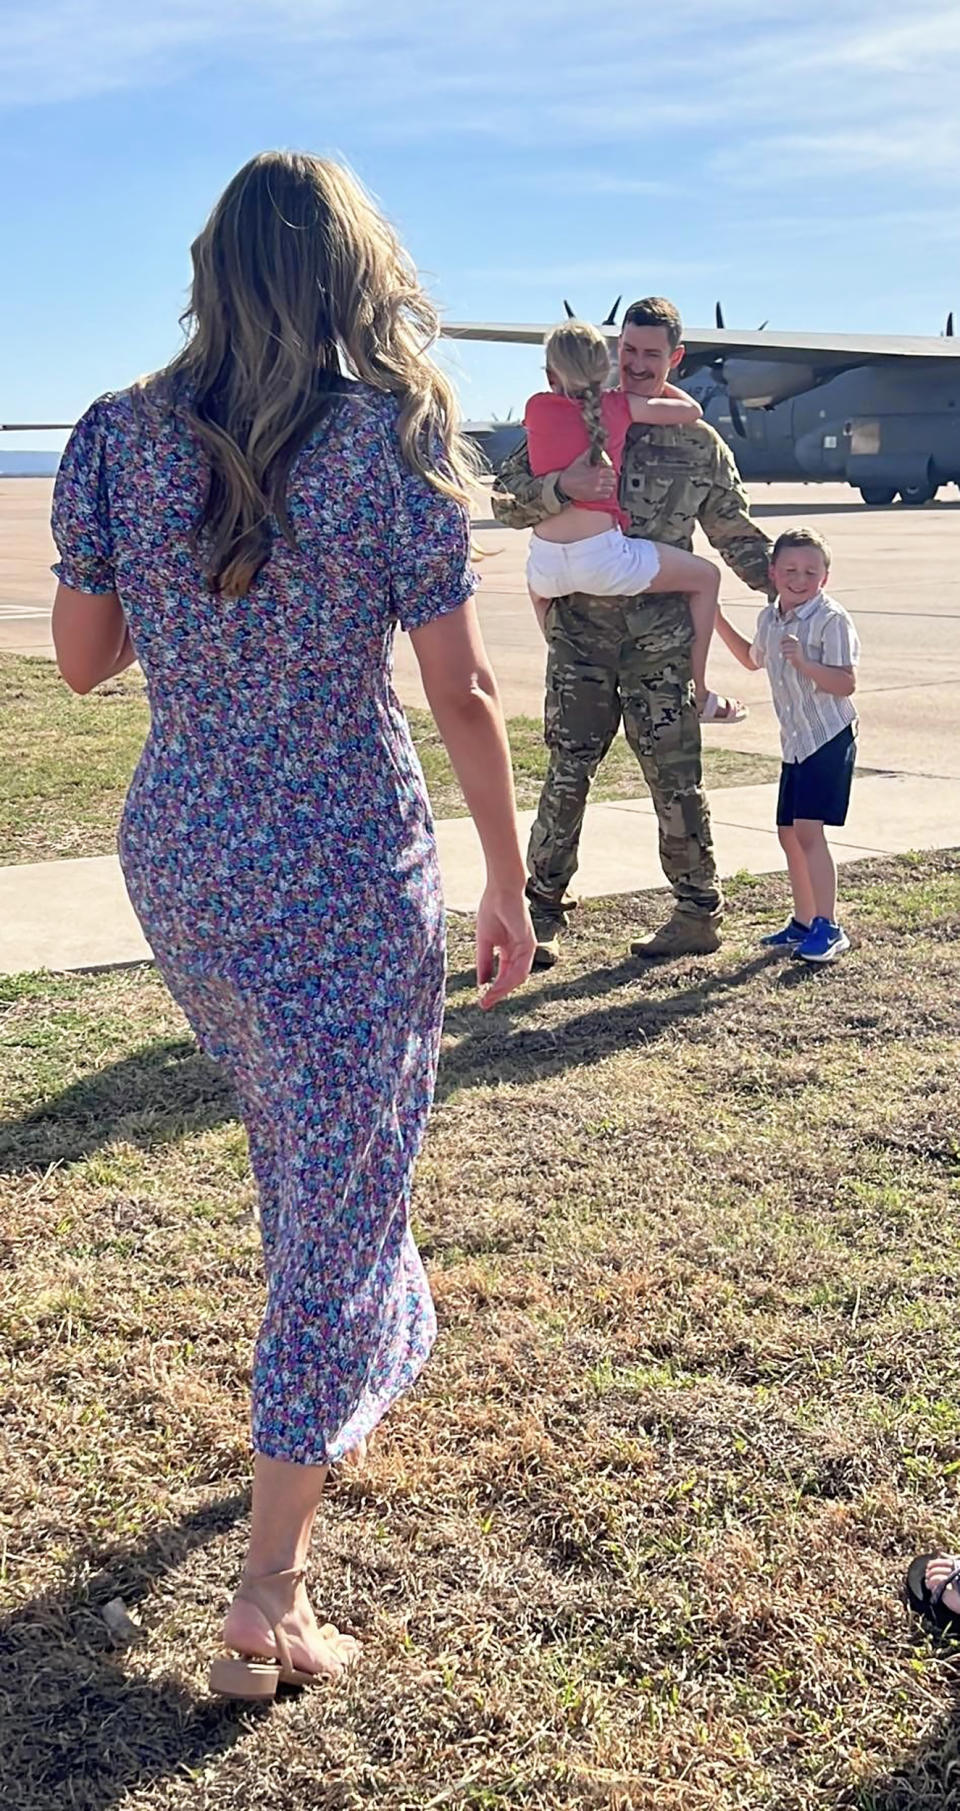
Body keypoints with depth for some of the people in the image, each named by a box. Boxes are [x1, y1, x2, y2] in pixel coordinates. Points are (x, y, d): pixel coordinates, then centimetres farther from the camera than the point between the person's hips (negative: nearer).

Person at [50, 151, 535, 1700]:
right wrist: (510, 884, 0)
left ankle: (354, 1374, 51)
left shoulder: (122, 434, -1)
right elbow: (461, 692, -9)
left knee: (297, 1150, 27)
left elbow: (81, 658, 5)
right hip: (349, 864, -4)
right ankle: (272, 1589, 8)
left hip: (177, 856, 5)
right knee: (341, 1184, 5)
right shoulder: (399, 433, -10)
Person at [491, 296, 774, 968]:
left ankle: (699, 914, 15)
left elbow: (737, 535, 16)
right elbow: (507, 500, 1)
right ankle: (543, 913, 12)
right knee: (566, 775, 1)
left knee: (676, 780, 4)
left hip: (661, 641, 0)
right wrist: (561, 487, -19)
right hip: (579, 633, 0)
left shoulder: (699, 443, 9)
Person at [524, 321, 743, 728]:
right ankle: (700, 695, 19)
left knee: (540, 589, 41)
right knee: (705, 576, 17)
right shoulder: (617, 407, 0)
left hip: (547, 562, 4)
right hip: (602, 557, -3)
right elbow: (692, 410, 9)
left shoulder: (536, 408, 6)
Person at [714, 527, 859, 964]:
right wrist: (719, 622, 25)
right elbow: (753, 659, 32)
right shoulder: (769, 619, 9)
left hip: (829, 739, -8)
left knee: (808, 829, -15)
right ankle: (803, 922, 25)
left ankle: (828, 928, -9)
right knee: (788, 832, 12)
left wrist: (803, 662, -33)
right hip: (795, 743, 8)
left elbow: (846, 684, -21)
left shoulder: (831, 620, -14)